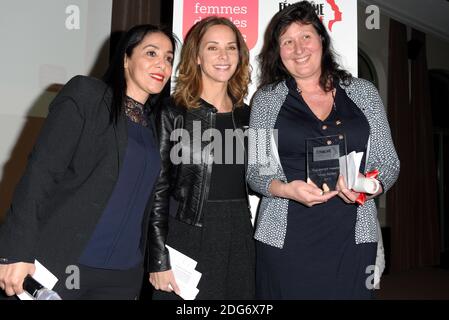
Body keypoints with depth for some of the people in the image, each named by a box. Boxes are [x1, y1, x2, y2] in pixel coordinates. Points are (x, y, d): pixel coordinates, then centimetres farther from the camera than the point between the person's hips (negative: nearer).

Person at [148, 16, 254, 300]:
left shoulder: (246, 116, 8)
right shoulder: (173, 114, -5)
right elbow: (157, 190, -8)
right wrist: (159, 261, -11)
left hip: (239, 242, 5)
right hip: (188, 241, -4)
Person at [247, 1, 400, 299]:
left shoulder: (364, 93, 7)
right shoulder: (266, 99, 5)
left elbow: (388, 161, 9)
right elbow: (255, 170, 3)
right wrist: (287, 189, -17)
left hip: (353, 237, 1)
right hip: (285, 238, -1)